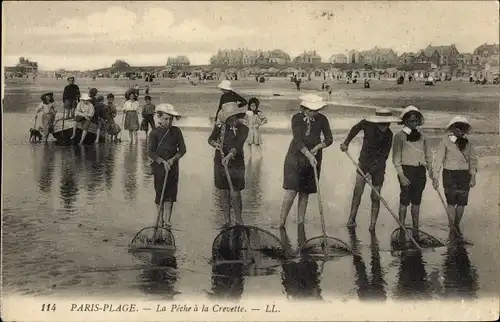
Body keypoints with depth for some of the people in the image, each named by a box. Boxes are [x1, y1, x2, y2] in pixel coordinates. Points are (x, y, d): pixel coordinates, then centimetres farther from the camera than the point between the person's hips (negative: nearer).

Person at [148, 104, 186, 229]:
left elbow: (182, 149, 3)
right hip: (159, 167, -2)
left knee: (170, 195, -2)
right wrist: (162, 161, -20)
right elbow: (151, 152, -8)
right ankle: (160, 219, 20)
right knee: (160, 195, 5)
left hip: (173, 167, 2)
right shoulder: (155, 133, -2)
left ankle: (167, 221, 0)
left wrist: (173, 159, -12)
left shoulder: (176, 131, 5)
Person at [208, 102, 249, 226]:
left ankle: (238, 220, 16)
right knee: (225, 194, 9)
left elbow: (238, 145, -21)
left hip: (236, 165, -3)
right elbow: (210, 139, 15)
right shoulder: (220, 127, 1)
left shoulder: (242, 129, -8)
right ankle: (227, 221, 19)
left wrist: (229, 156, -38)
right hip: (220, 164, 3)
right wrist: (215, 144, -9)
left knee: (235, 194, -4)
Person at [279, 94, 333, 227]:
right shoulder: (296, 118, -7)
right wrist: (309, 156, -24)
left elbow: (329, 139, 3)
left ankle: (300, 222, 15)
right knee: (291, 191, -11)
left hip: (314, 158, 2)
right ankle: (281, 223, -3)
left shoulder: (322, 119, -2)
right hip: (296, 156, -2)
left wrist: (317, 147, -13)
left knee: (305, 192, 7)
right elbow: (298, 140, -15)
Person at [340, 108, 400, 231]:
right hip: (364, 163, 1)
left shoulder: (388, 135, -15)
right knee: (357, 193, 0)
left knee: (375, 197, 1)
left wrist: (371, 172, -21)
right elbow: (355, 129, 9)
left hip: (378, 166, -1)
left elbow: (383, 156, -15)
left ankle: (373, 225, 8)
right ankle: (351, 219, 14)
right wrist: (346, 142, 7)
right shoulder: (367, 124, -14)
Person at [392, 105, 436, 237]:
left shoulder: (422, 136, 11)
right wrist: (401, 175, -14)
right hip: (406, 170, -5)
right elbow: (396, 158, -7)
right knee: (404, 200, -2)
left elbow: (428, 155, 15)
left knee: (416, 201, 10)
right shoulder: (399, 136, -4)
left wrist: (430, 170, 2)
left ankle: (416, 228, 16)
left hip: (420, 171, 5)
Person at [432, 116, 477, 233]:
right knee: (451, 202, -3)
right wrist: (435, 177, -10)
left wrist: (473, 176, -2)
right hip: (450, 174, -4)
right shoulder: (445, 141, -5)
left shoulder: (468, 143, 8)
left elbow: (473, 159, 8)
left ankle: (457, 225, 25)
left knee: (462, 203, 6)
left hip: (464, 175, 4)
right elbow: (438, 159, -7)